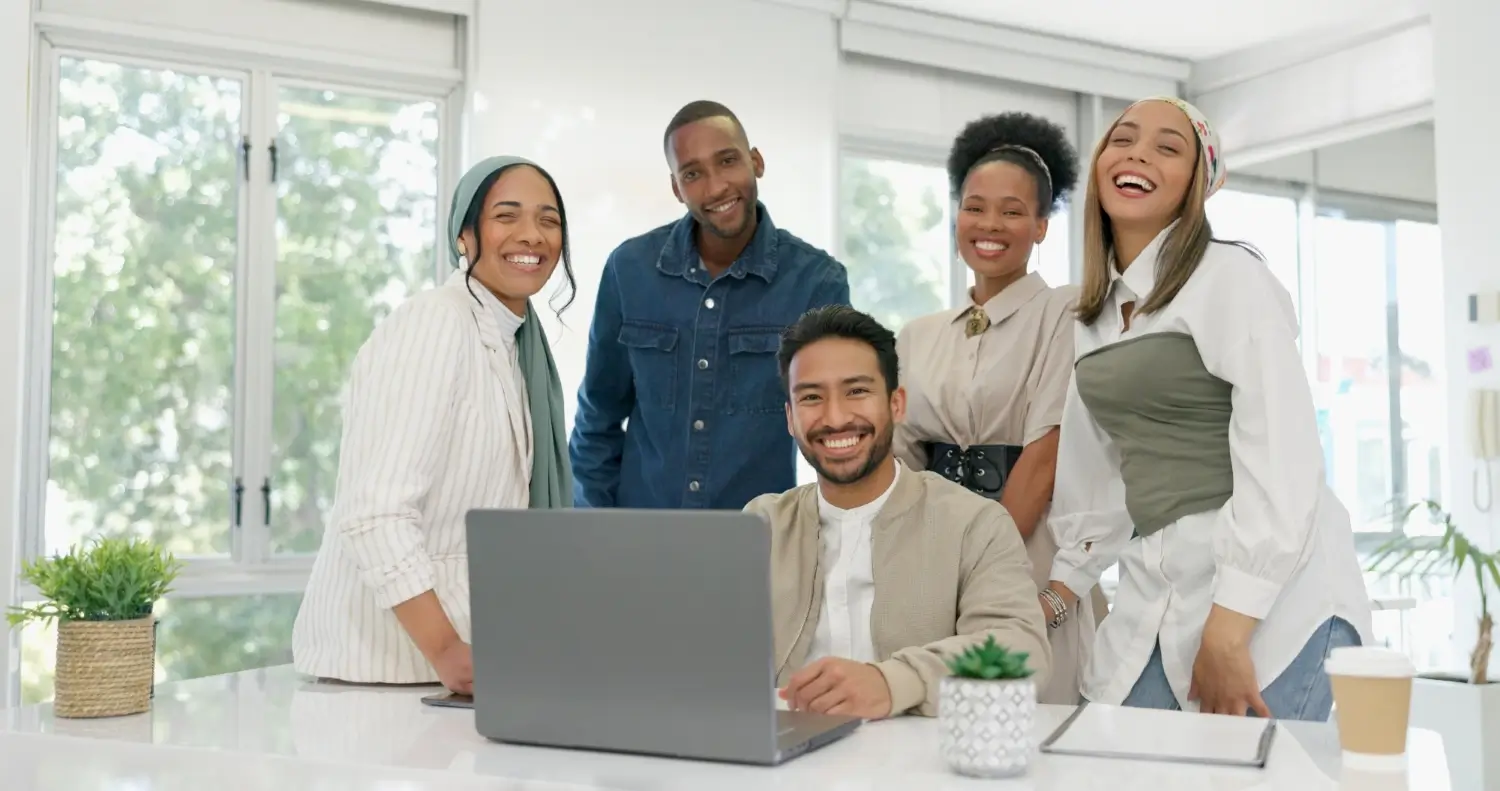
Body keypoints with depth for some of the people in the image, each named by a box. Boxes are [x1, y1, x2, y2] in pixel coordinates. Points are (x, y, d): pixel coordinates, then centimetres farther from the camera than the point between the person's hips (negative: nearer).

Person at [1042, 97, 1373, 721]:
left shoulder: (1230, 276, -7)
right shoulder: (1098, 309, 15)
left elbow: (1282, 462, -15)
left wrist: (1227, 633, -19)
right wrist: (1060, 589, 17)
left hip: (1268, 588, -6)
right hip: (1153, 599, 6)